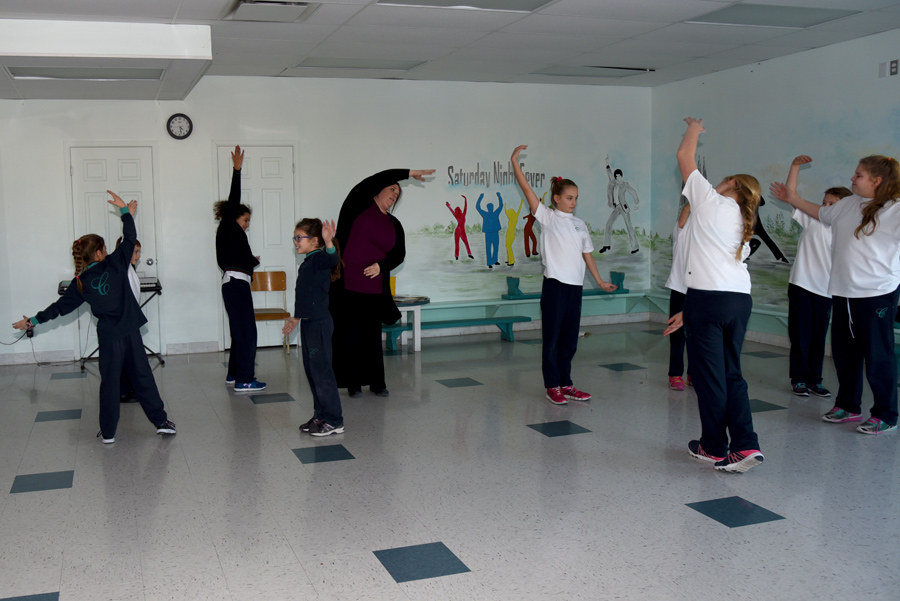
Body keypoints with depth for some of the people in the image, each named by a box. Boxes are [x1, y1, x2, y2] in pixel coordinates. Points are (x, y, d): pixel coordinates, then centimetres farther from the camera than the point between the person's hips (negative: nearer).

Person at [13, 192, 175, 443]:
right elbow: (130, 238, 2)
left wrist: (33, 321, 16)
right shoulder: (115, 263, -4)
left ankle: (108, 432, 12)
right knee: (143, 376, 7)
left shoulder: (81, 282, 1)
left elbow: (60, 306, 5)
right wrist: (126, 211, 12)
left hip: (108, 337, 0)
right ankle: (161, 421, 9)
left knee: (110, 383, 8)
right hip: (130, 331, 0)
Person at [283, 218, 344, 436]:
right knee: (311, 371, 15)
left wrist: (328, 242, -58)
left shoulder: (319, 259, -13)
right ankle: (320, 416, 25)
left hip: (319, 324, -10)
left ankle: (334, 421, 2)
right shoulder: (308, 262, 15)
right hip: (309, 323, 10)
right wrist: (296, 318, 34)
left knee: (322, 373, -5)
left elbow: (333, 259, -39)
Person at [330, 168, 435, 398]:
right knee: (348, 333, 0)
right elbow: (375, 180, -12)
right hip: (346, 284, -4)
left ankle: (376, 382, 18)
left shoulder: (394, 224, 14)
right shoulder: (358, 205, 1)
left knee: (372, 335, 9)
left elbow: (399, 254, 8)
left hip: (374, 287, 4)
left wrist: (381, 266, -12)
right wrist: (409, 173, -10)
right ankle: (353, 383, 10)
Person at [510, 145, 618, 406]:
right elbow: (527, 189, -9)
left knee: (570, 338, 10)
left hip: (575, 286, 5)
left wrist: (600, 281, 16)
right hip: (555, 285, -5)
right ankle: (552, 386, 9)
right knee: (552, 337, 0)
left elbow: (587, 255, 18)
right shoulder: (548, 217, -1)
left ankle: (565, 384, 20)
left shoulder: (580, 225, 14)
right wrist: (515, 161, -14)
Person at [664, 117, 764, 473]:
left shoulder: (711, 201, 3)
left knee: (709, 374, 4)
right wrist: (689, 312, 22)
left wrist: (693, 130, 30)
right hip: (741, 300, 7)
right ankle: (746, 445, 5)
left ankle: (714, 447, 16)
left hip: (708, 298, -7)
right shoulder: (743, 227, 22)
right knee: (731, 373, 13)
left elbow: (684, 156, 10)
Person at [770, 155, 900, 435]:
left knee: (878, 355, 0)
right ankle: (848, 406, 32)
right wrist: (793, 199, 31)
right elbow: (822, 213, 28)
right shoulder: (848, 204, 11)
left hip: (877, 293, -7)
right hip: (843, 291, 7)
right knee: (844, 352, 16)